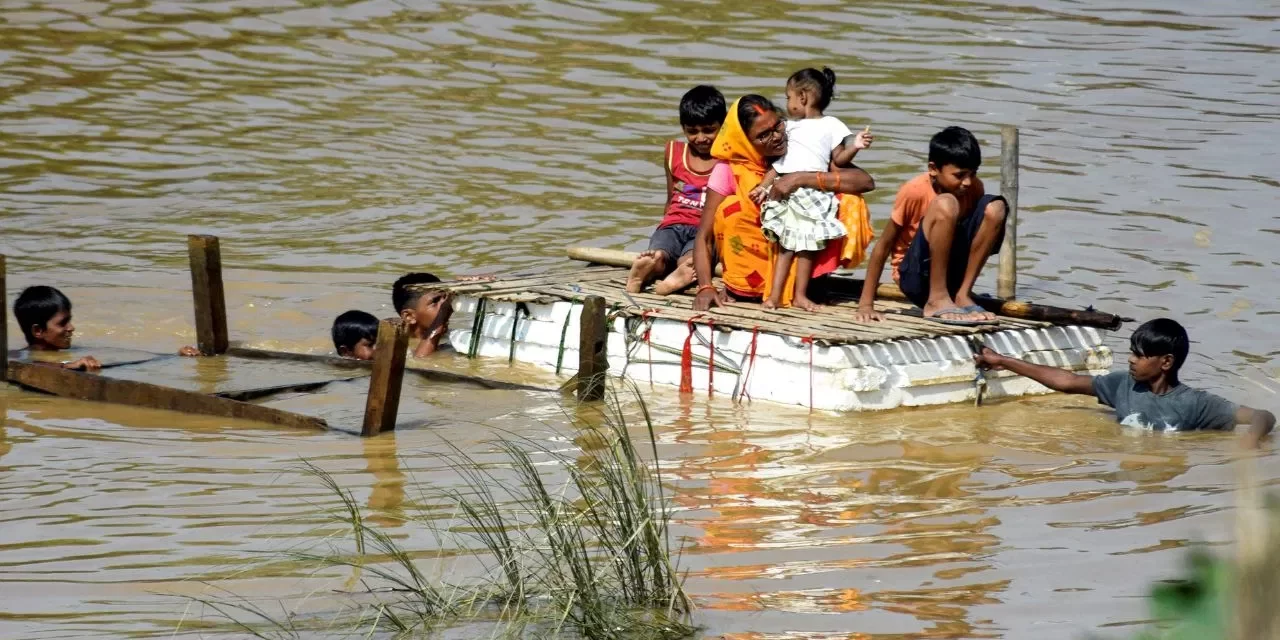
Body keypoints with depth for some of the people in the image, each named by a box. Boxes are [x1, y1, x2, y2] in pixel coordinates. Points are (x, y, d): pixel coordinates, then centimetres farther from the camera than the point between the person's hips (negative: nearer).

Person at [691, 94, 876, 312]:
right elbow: (704, 237, -12)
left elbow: (865, 182, -22)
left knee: (850, 202, -20)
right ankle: (739, 287, -11)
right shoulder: (729, 170, -12)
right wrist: (705, 287, -29)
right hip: (753, 260, -1)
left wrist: (801, 179, -32)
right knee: (731, 210, -27)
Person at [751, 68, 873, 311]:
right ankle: (775, 294, -2)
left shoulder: (831, 126, 7)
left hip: (813, 194, -4)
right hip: (785, 191, 4)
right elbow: (779, 162, 20)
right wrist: (763, 186, 11)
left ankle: (800, 295, 3)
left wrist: (855, 147, -14)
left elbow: (838, 160, 4)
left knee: (806, 245, -3)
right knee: (785, 244, 1)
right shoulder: (790, 126, 21)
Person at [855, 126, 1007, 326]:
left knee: (994, 208, -15)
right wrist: (866, 305, -14)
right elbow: (883, 246, -12)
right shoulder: (915, 192, -18)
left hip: (951, 274, 5)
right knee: (945, 205, -30)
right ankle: (936, 301, -24)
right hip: (916, 277, -5)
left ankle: (962, 296, -13)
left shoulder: (974, 188, -4)